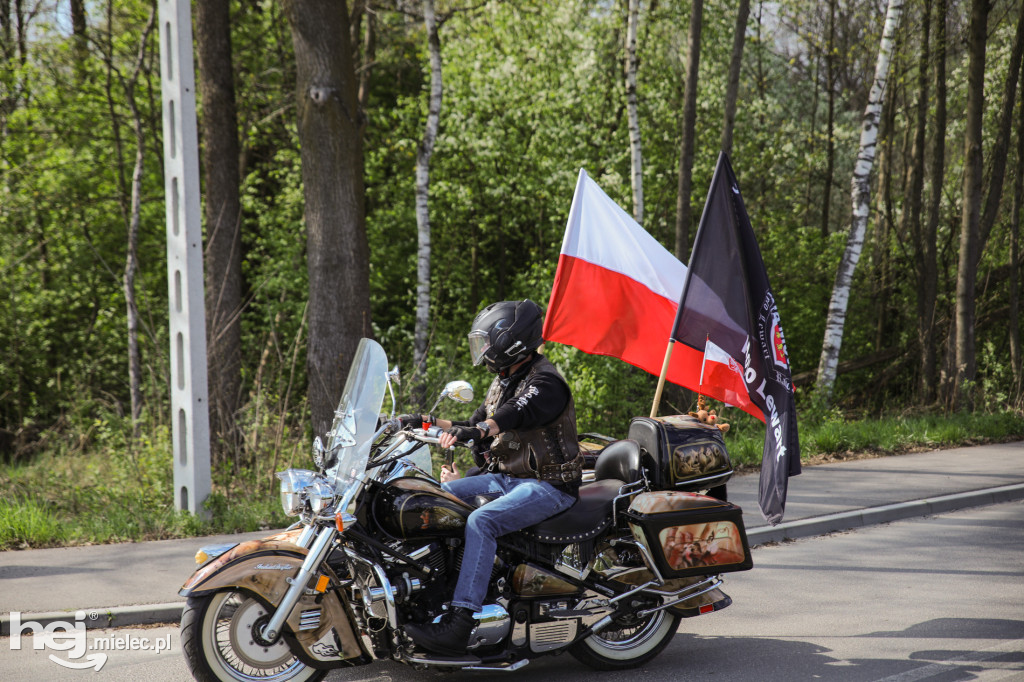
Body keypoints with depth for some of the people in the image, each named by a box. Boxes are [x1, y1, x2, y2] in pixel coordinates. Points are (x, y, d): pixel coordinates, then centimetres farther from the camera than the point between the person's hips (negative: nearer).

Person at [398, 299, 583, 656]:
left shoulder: (545, 382, -14)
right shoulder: (503, 381, 17)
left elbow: (513, 415, -34)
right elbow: (476, 425, 22)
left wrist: (476, 431, -52)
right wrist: (428, 422, 8)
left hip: (548, 486, -10)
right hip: (508, 477, 10)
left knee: (481, 522, -31)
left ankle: (459, 625, -38)